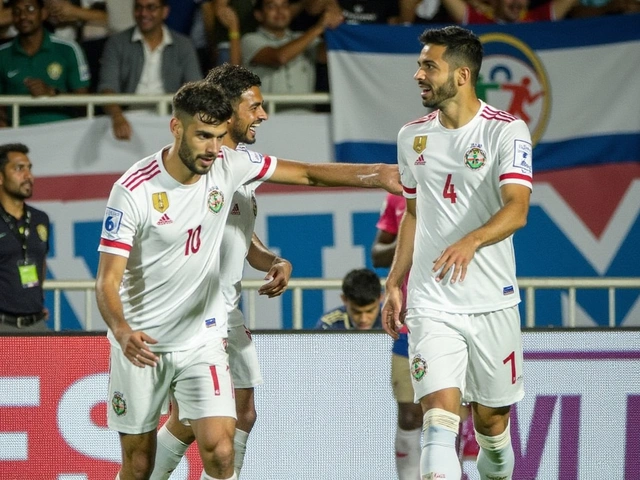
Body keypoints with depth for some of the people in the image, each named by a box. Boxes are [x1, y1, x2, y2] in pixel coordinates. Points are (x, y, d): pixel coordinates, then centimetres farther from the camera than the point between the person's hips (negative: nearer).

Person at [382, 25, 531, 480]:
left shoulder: (508, 130, -8)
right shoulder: (412, 136, 8)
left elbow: (516, 209, -22)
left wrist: (471, 242, -40)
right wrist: (395, 282, 15)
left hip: (493, 303, -2)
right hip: (431, 303, 2)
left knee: (492, 421, 9)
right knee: (440, 418, -15)